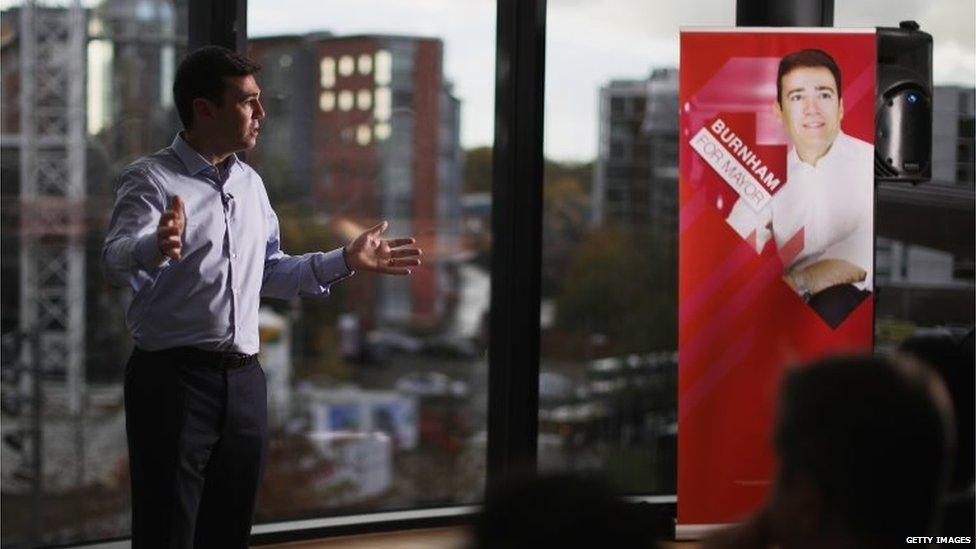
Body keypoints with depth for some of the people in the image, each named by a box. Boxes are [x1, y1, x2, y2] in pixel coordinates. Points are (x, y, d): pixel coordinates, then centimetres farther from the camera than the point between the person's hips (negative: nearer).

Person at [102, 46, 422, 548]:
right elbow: (118, 260, -26)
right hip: (173, 379, -7)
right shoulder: (151, 180, -8)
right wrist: (157, 248, -48)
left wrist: (346, 261, 15)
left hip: (243, 381, 7)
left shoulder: (249, 184, 16)